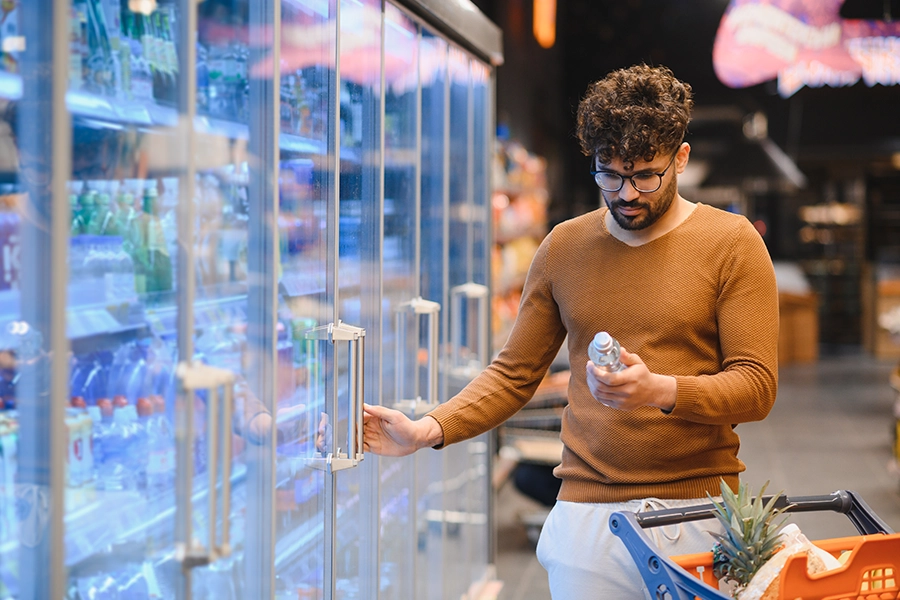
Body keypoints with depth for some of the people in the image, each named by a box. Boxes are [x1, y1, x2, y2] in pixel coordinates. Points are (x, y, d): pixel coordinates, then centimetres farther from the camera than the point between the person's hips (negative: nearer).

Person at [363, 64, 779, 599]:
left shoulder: (732, 243, -2)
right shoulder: (565, 247, 7)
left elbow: (757, 385, -7)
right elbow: (514, 374, 9)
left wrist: (660, 389, -24)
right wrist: (428, 430, -6)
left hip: (698, 513, -1)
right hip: (587, 510, 2)